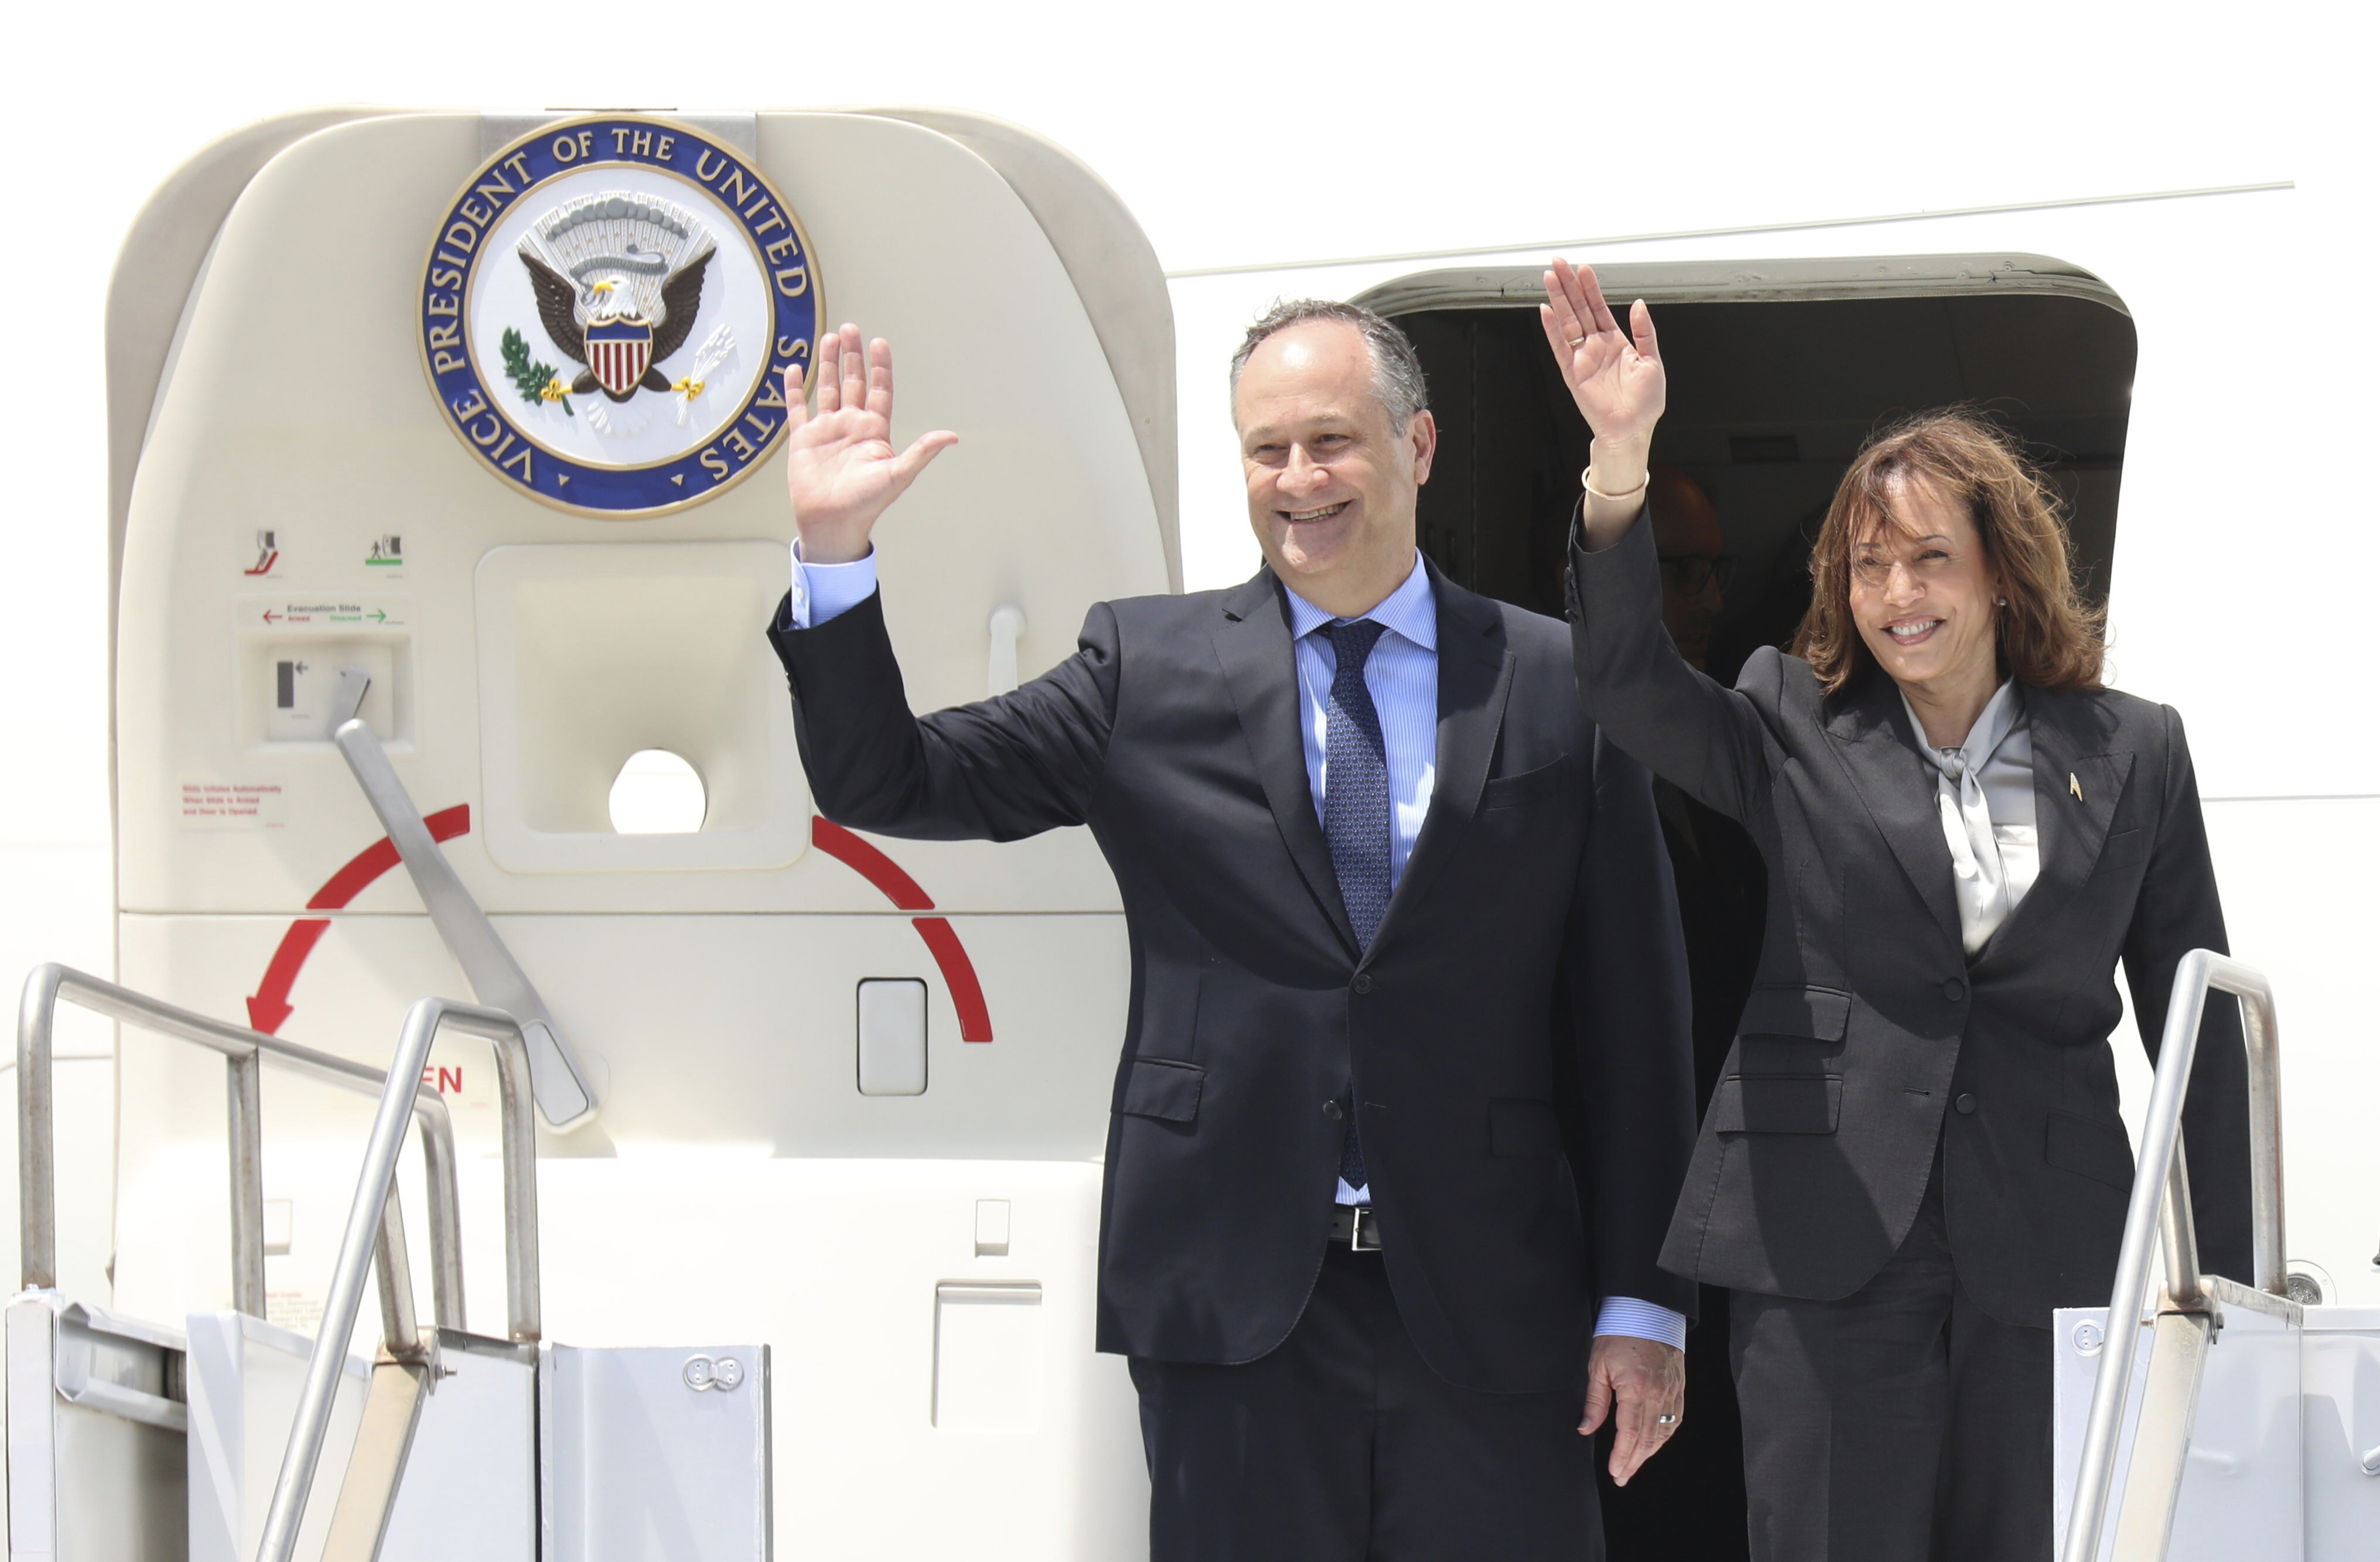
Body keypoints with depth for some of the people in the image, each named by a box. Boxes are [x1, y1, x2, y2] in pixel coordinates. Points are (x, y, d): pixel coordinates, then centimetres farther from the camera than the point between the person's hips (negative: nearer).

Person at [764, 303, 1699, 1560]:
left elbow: (1631, 1016, 5)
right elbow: (885, 785, 4)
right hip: (1234, 1299, 0)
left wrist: (1640, 1302, 1)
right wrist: (836, 555, -11)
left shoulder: (1559, 687, 5)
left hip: (1488, 1310, 0)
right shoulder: (1147, 666, 7)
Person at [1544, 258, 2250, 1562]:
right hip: (1828, 1248, -1)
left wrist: (2225, 1283, 7)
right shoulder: (1794, 733, 8)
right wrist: (1620, 460, -24)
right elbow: (1624, 678, -10)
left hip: (2050, 1248, 1)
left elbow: (2198, 1027, 10)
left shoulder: (2132, 754, 9)